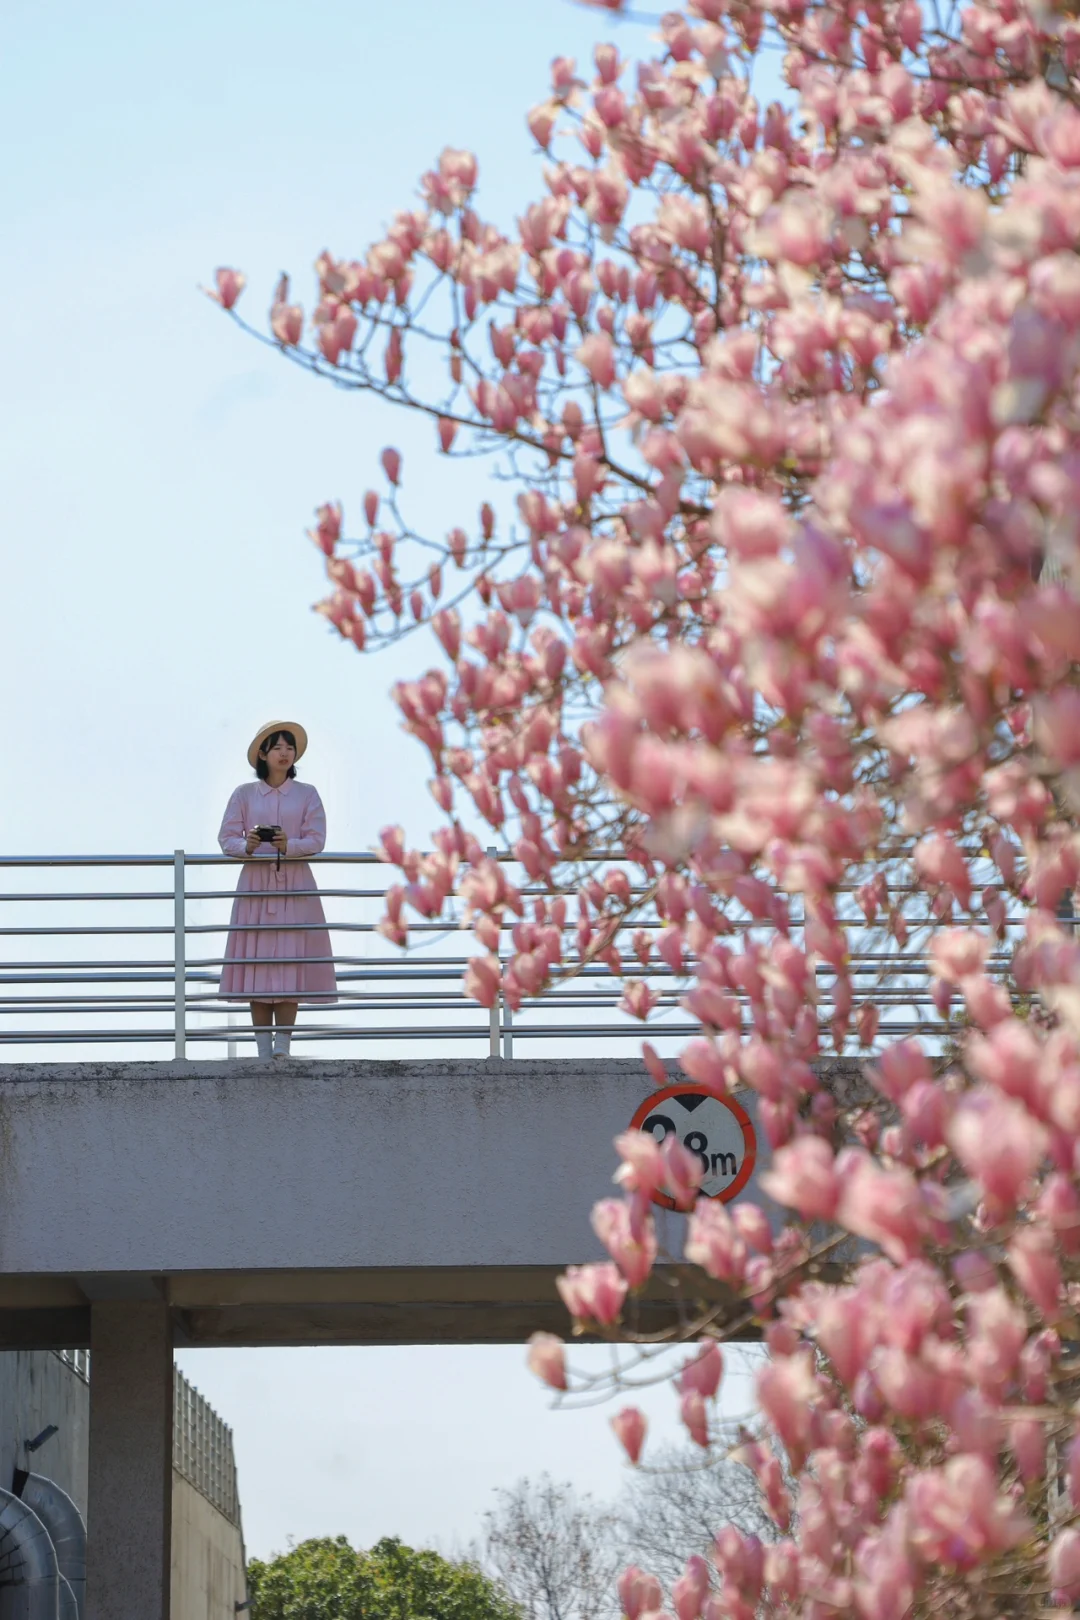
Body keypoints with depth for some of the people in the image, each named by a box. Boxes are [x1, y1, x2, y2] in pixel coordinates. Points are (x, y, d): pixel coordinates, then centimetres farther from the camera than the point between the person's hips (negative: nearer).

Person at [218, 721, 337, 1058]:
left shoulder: (307, 794, 6)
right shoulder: (244, 795, 7)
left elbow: (317, 840, -2)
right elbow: (226, 839, 3)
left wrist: (289, 845, -20)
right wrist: (247, 847, -18)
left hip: (295, 886, 0)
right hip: (255, 883, 0)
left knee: (291, 963, -6)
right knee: (256, 962, -3)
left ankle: (283, 1044, -5)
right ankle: (263, 1048, 1)